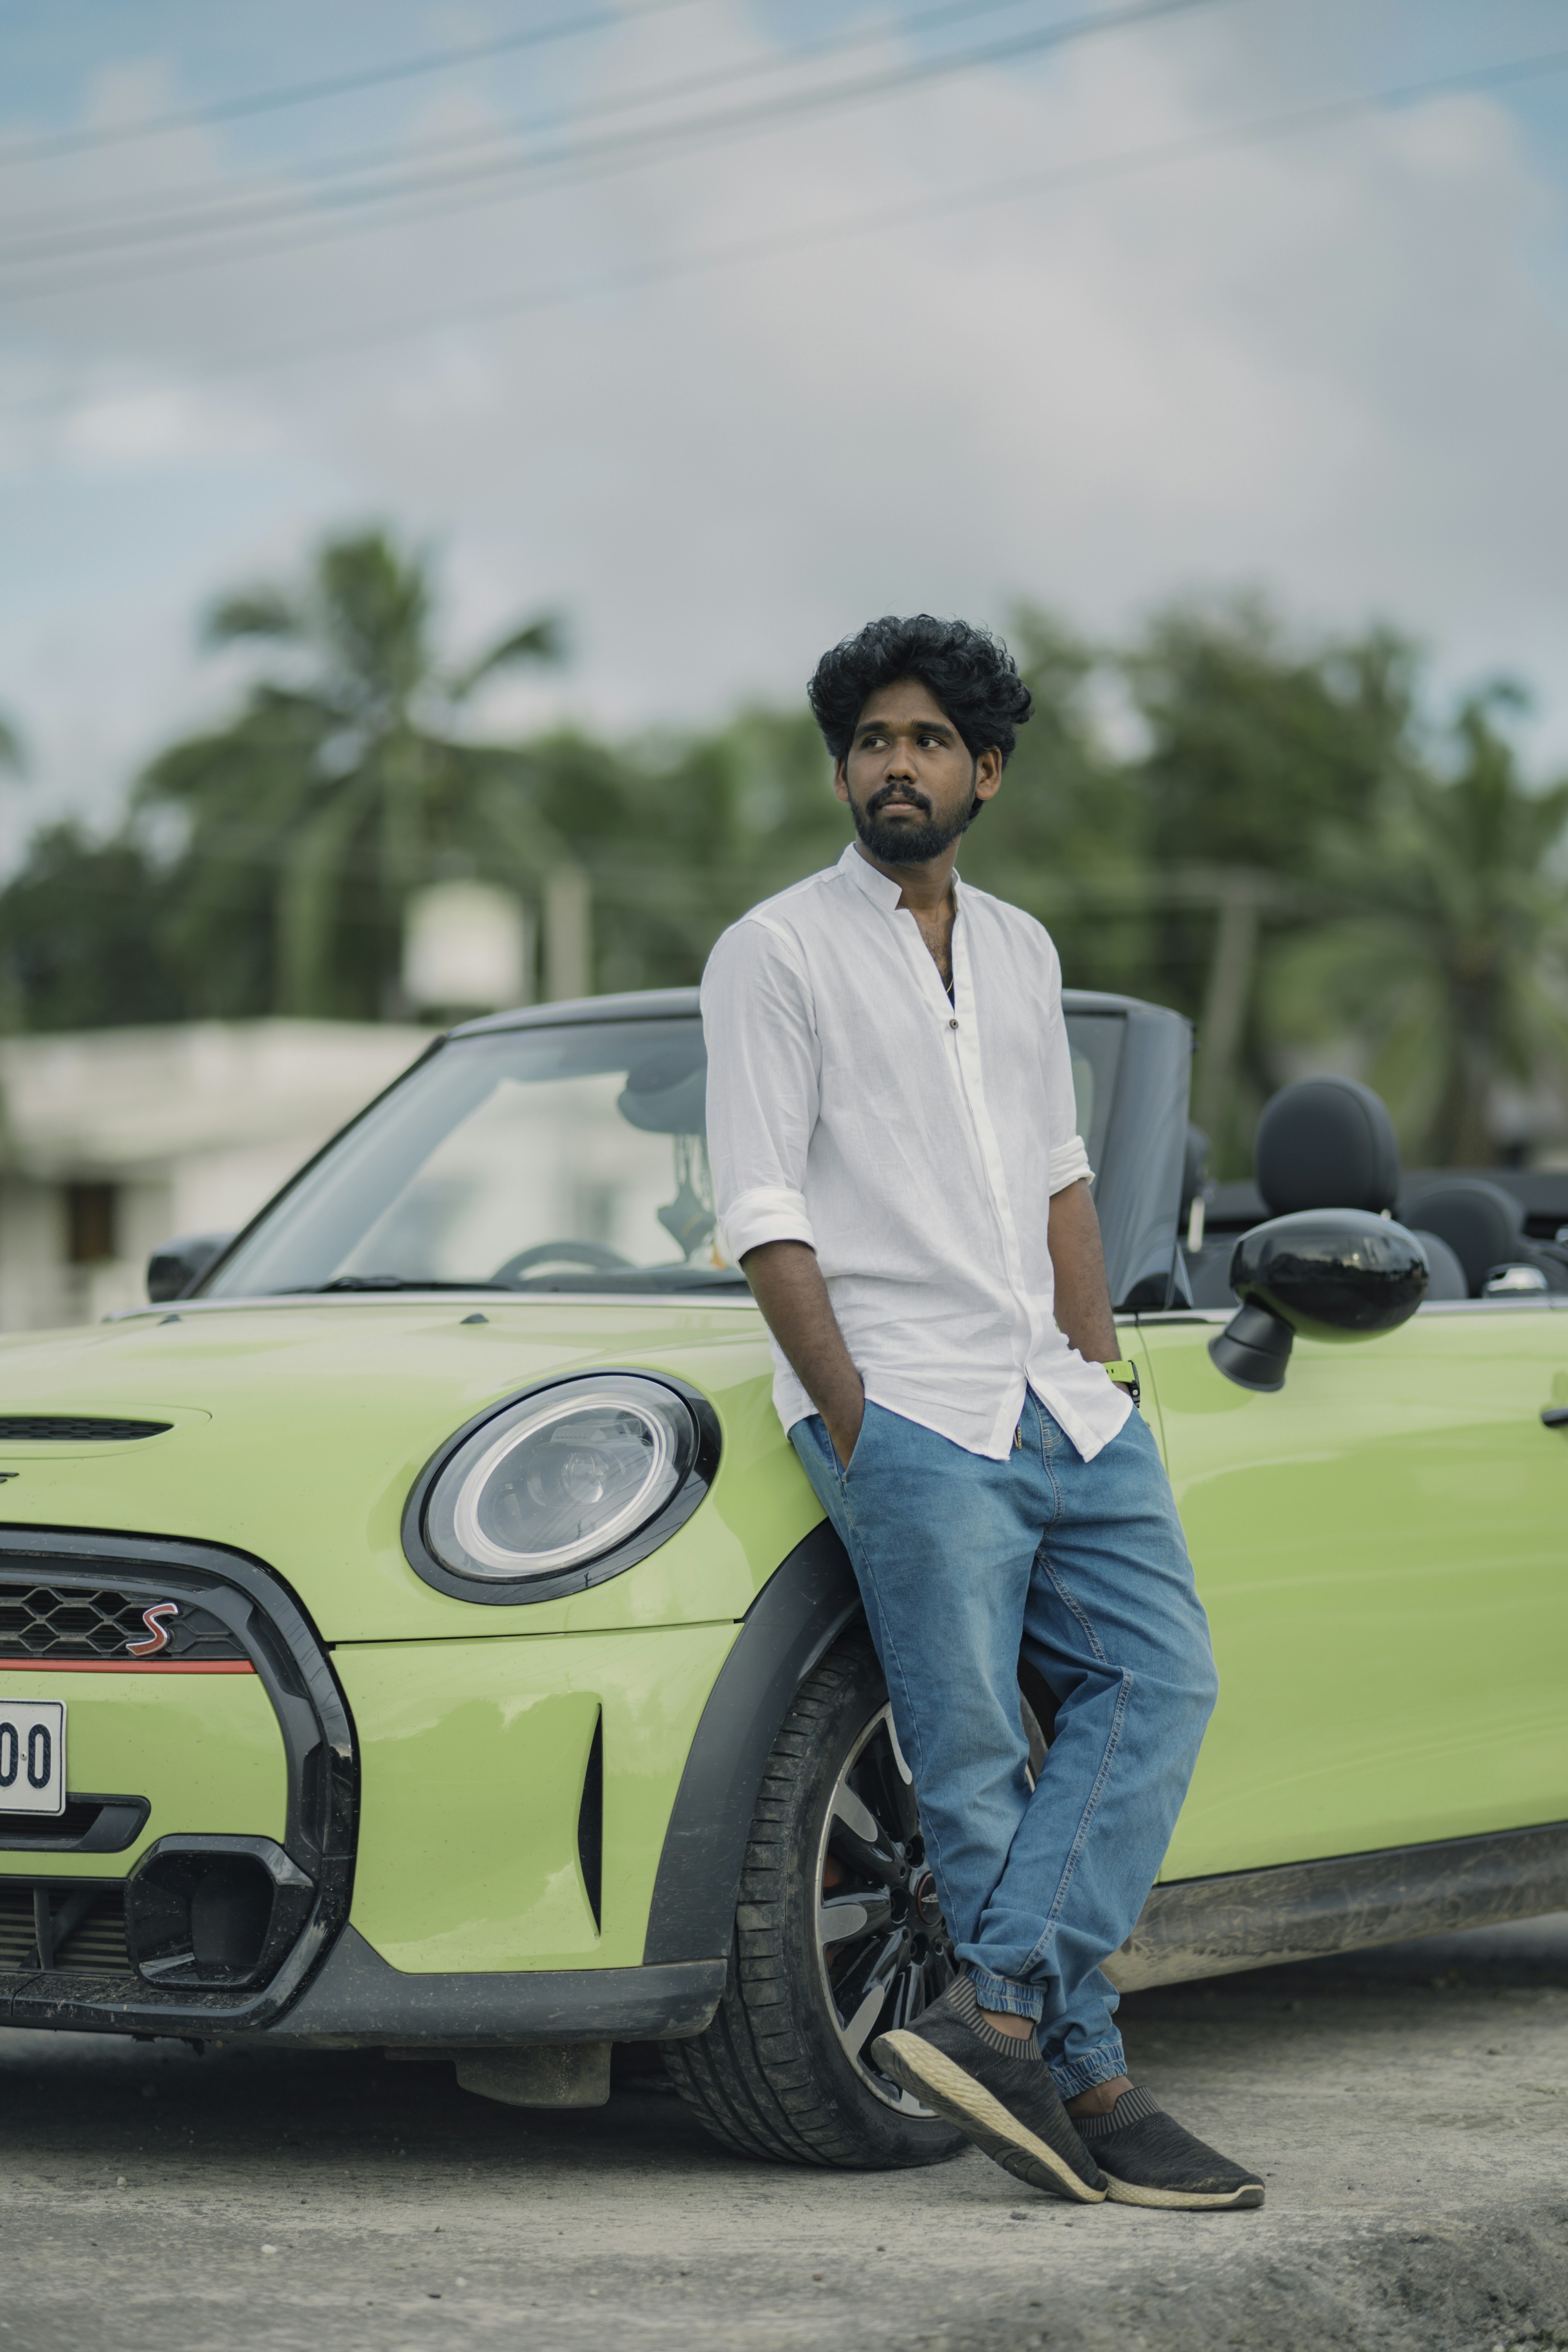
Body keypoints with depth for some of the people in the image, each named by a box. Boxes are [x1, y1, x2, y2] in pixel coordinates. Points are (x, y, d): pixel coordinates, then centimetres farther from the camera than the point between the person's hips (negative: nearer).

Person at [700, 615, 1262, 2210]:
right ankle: (1085, 2082, -5)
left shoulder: (1020, 953, 19)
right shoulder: (776, 953, 0)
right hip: (907, 1413, -6)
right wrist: (854, 1423, -12)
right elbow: (763, 1215, -6)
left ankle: (1000, 2008, -18)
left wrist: (1104, 1378, 12)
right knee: (976, 1763, -8)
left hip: (1059, 1405, 6)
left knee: (1158, 1677, -10)